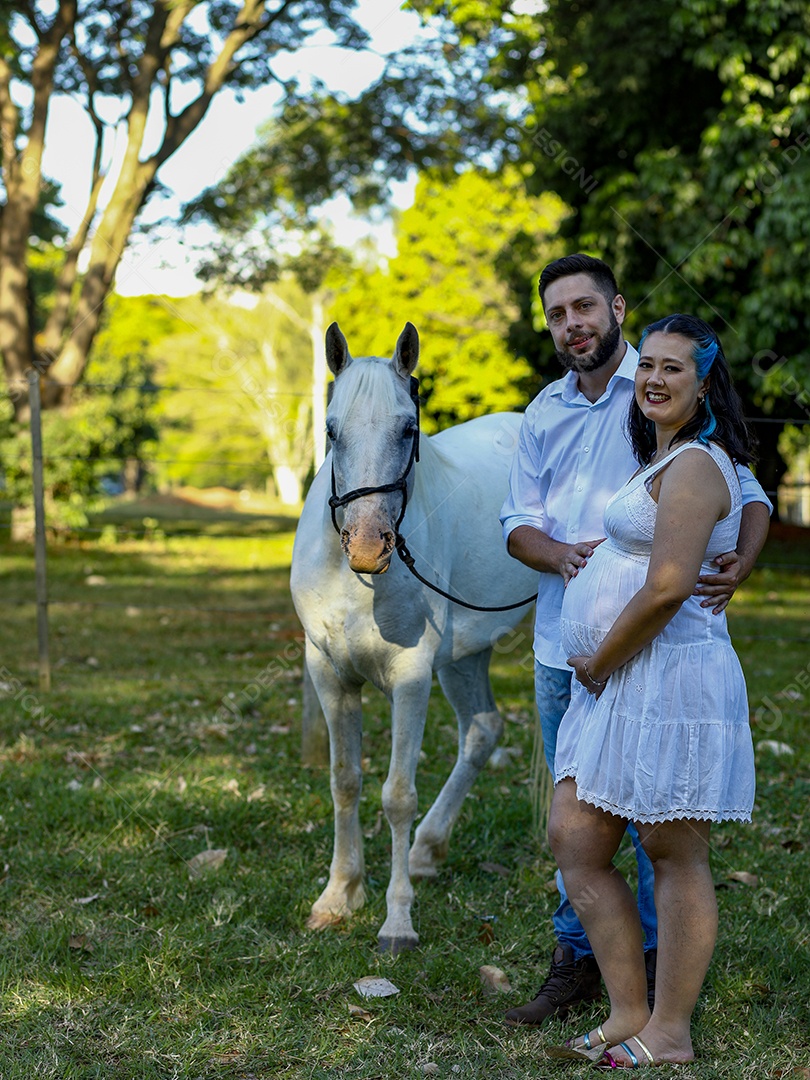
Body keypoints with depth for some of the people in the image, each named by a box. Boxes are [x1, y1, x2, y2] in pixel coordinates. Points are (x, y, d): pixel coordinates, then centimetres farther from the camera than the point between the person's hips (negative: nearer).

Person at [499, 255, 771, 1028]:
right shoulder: (543, 414, 13)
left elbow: (747, 494, -3)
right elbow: (518, 521, 9)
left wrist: (738, 565, -22)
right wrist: (560, 555, -13)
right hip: (563, 645, 5)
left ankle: (659, 964, 15)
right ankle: (577, 959, 25)